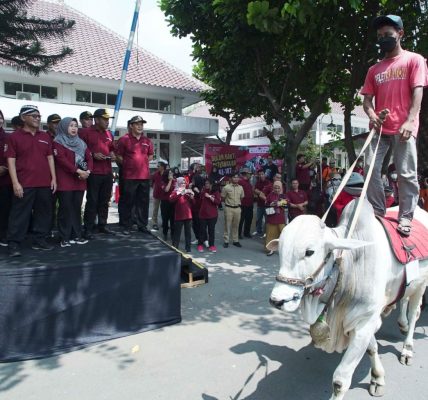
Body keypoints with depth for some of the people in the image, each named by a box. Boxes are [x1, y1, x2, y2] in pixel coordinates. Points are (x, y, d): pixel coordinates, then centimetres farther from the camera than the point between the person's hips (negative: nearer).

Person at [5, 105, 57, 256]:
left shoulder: (45, 137, 14)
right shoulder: (14, 137, 0)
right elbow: (11, 160, -4)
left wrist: (53, 178, 7)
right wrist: (15, 183, -12)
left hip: (45, 183, 5)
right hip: (24, 184, -4)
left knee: (44, 213, 9)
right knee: (20, 214, -1)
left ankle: (39, 240, 21)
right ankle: (13, 244, 7)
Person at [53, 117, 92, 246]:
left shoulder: (81, 143, 17)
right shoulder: (58, 142, -1)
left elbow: (89, 158, 9)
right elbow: (61, 159, -14)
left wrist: (88, 170, -10)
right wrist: (78, 170, -20)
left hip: (80, 181, 6)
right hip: (65, 181, -5)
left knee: (77, 208, 9)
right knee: (65, 209, -3)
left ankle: (76, 235, 15)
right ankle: (64, 238, 3)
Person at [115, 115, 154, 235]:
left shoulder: (147, 141, 12)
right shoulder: (124, 139, -2)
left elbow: (150, 156, 23)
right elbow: (118, 156, 0)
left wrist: (142, 163, 12)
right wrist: (128, 165, 2)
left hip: (145, 176, 4)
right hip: (129, 176, -4)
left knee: (143, 202, 8)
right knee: (128, 203, 0)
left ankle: (142, 225, 18)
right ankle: (126, 226, 9)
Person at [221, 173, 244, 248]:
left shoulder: (240, 187, 6)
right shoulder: (226, 187, -7)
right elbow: (222, 198, 1)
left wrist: (238, 203, 9)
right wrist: (228, 202, 4)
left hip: (237, 208, 4)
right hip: (229, 208, -4)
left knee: (236, 225, 10)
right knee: (227, 225, 1)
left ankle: (235, 241, 20)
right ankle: (226, 241, 10)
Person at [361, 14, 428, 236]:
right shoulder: (374, 69, 19)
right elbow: (367, 98, 15)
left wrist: (410, 120, -17)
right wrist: (371, 115, -8)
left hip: (403, 128, -4)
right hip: (379, 128, 4)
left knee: (406, 173, -5)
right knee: (371, 168, -3)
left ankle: (405, 217, 2)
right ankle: (378, 212, 8)